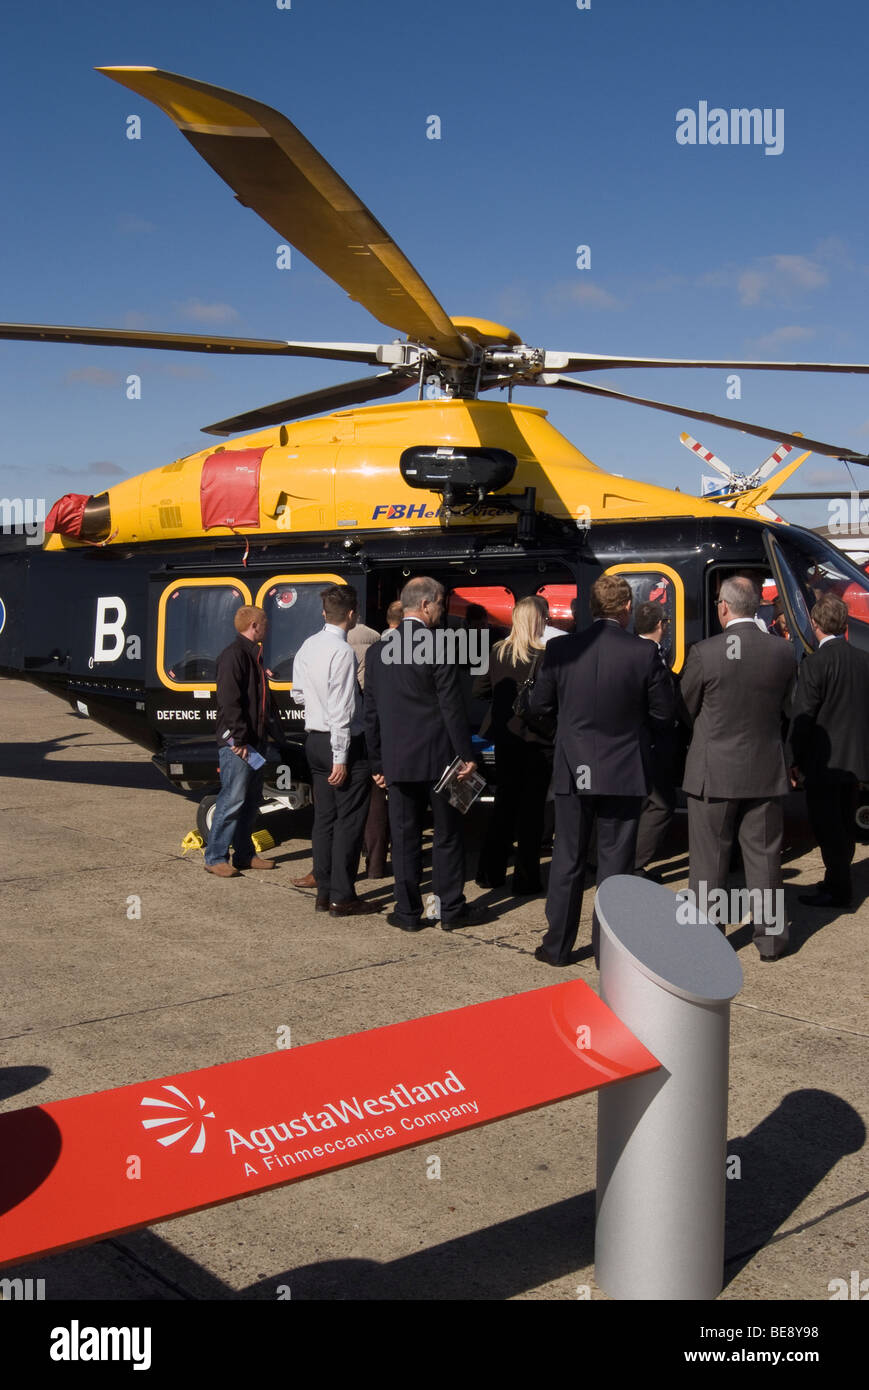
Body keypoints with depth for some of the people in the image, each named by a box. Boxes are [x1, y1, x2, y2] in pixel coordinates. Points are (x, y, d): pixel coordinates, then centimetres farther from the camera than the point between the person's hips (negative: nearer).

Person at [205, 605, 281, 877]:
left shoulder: (253, 655, 19)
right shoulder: (233, 655, -13)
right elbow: (229, 701, -20)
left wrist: (274, 730, 18)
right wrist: (239, 738, -21)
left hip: (254, 740, 10)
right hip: (236, 742, -10)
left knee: (252, 799, 13)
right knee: (233, 799, -9)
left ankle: (244, 854, 20)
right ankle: (215, 857, -2)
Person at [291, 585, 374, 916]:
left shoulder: (308, 647, 7)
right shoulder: (342, 651, -18)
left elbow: (298, 694, 15)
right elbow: (340, 710, -20)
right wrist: (341, 758, -19)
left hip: (315, 740, 8)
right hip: (342, 743, -8)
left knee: (324, 817, 13)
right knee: (349, 820, -2)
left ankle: (324, 891, 19)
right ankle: (342, 897, 0)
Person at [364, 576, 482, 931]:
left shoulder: (378, 651, 5)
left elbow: (371, 712, 9)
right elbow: (452, 707, -12)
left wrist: (377, 763, 15)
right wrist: (466, 754, -6)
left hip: (397, 760, 4)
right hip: (438, 756, -4)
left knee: (404, 837, 8)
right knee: (448, 834, 8)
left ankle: (408, 911, 13)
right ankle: (450, 909, 14)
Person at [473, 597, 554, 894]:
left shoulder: (498, 652, 0)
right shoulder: (546, 655, -14)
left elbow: (480, 689, 6)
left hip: (505, 738, 5)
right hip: (537, 740, -4)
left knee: (504, 803, 16)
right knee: (532, 807, 4)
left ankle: (490, 873, 20)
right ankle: (526, 878, 8)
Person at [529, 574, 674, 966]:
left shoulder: (560, 650, -6)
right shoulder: (644, 653, -11)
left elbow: (539, 704, 3)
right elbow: (664, 710, -4)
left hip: (573, 772, 2)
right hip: (623, 773, -2)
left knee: (567, 860, 13)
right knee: (615, 863, 8)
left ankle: (557, 946, 21)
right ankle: (608, 949, 14)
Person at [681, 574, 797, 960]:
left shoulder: (704, 654, -15)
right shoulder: (784, 652, -4)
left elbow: (686, 707, -2)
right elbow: (783, 707, 7)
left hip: (713, 773, -3)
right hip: (765, 772, 3)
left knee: (709, 862, 8)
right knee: (763, 857, 12)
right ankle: (770, 938, 20)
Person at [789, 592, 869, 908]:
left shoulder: (815, 663, -16)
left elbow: (803, 716, -15)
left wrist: (796, 760, -7)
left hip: (824, 761, -7)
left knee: (826, 826, 3)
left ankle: (837, 888, 7)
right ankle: (840, 880, 28)